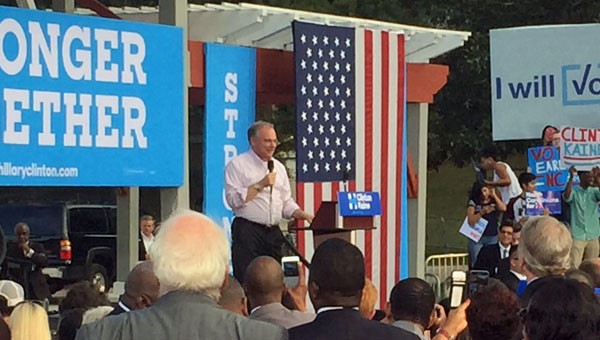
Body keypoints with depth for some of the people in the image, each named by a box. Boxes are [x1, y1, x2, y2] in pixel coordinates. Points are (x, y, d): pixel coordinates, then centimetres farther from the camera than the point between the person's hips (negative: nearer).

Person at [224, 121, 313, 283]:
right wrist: (260, 185, -14)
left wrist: (305, 216, 3)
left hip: (273, 232, 6)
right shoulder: (237, 164, -1)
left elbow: (286, 203, 21)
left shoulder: (279, 167, 19)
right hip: (247, 231, -6)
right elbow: (233, 199, -12)